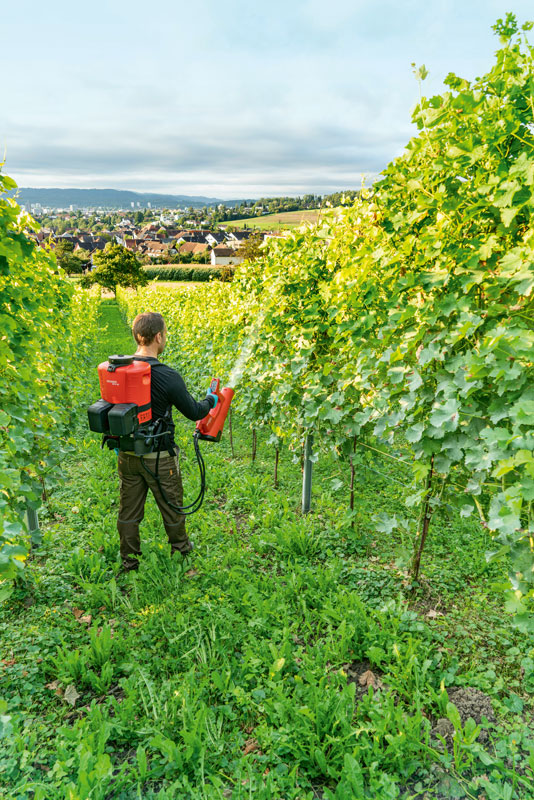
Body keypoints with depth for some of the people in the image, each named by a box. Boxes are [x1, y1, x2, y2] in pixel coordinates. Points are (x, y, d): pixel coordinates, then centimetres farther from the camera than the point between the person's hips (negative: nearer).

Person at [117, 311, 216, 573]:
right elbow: (194, 412, -11)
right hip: (159, 457, -5)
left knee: (128, 508, 17)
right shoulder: (167, 376, -22)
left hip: (128, 455, 5)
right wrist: (211, 400, 11)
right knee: (171, 504, 18)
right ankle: (180, 547, 40)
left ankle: (129, 560, 31)